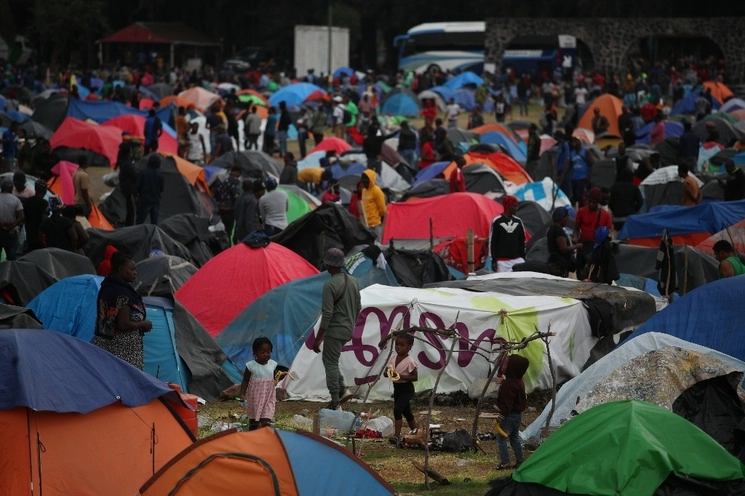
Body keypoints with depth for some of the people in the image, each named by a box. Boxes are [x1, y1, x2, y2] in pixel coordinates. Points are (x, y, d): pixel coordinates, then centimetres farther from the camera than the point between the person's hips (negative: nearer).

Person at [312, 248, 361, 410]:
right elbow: (358, 308, 16)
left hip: (334, 330, -8)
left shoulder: (330, 285, -17)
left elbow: (327, 315, -20)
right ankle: (343, 389, 12)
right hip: (348, 330, 8)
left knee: (331, 363, -1)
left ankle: (335, 400, 0)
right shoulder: (353, 281, 8)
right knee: (330, 360, 20)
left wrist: (318, 339, -15)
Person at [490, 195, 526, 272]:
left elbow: (522, 241, 16)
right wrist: (493, 261, -6)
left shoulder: (518, 221, 10)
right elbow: (492, 242, -3)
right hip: (502, 262, -4)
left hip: (517, 260, 4)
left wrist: (523, 258, 11)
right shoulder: (497, 221, -3)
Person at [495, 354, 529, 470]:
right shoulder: (519, 382, 8)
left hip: (510, 416, -10)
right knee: (514, 438, 18)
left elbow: (507, 403, -24)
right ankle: (520, 461, 21)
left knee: (501, 439, -2)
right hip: (518, 414, 10)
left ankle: (505, 462, -4)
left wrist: (501, 416, -19)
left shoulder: (508, 384, -23)